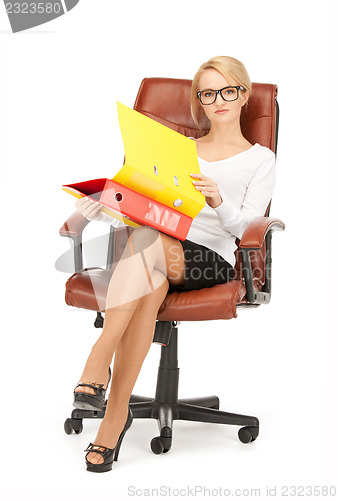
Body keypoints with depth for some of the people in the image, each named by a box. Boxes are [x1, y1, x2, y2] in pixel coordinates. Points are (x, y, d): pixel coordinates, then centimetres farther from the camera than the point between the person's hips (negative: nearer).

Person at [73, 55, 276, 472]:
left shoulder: (260, 160, 16)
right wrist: (98, 210, -3)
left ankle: (99, 360, -39)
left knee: (145, 237, -37)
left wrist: (218, 201, -24)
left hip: (210, 259, -2)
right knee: (150, 287, -38)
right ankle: (117, 411, -38)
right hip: (152, 251, 3)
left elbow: (242, 224, -2)